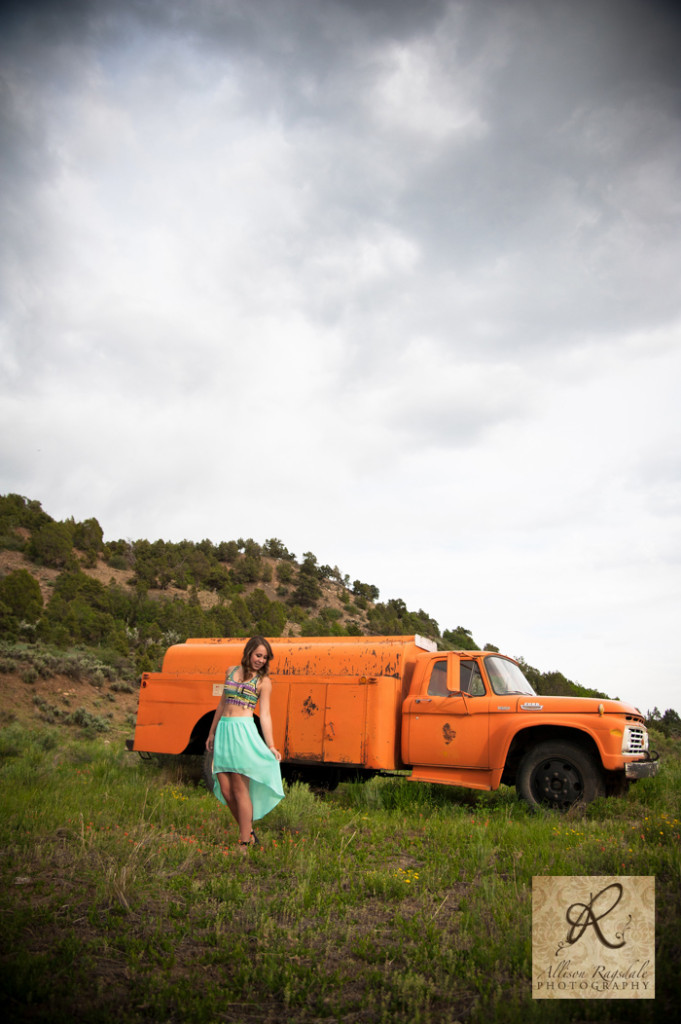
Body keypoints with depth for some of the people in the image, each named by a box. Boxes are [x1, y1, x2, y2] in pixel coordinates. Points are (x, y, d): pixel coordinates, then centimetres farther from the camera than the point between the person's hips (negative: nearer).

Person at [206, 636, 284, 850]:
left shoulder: (263, 681, 2)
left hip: (243, 732, -5)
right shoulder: (231, 671, 14)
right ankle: (248, 831, 21)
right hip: (223, 730, 5)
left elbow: (265, 715, -2)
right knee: (225, 790, 4)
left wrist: (270, 746, -10)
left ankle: (244, 843, 2)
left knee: (240, 789, -6)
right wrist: (212, 732, 26)